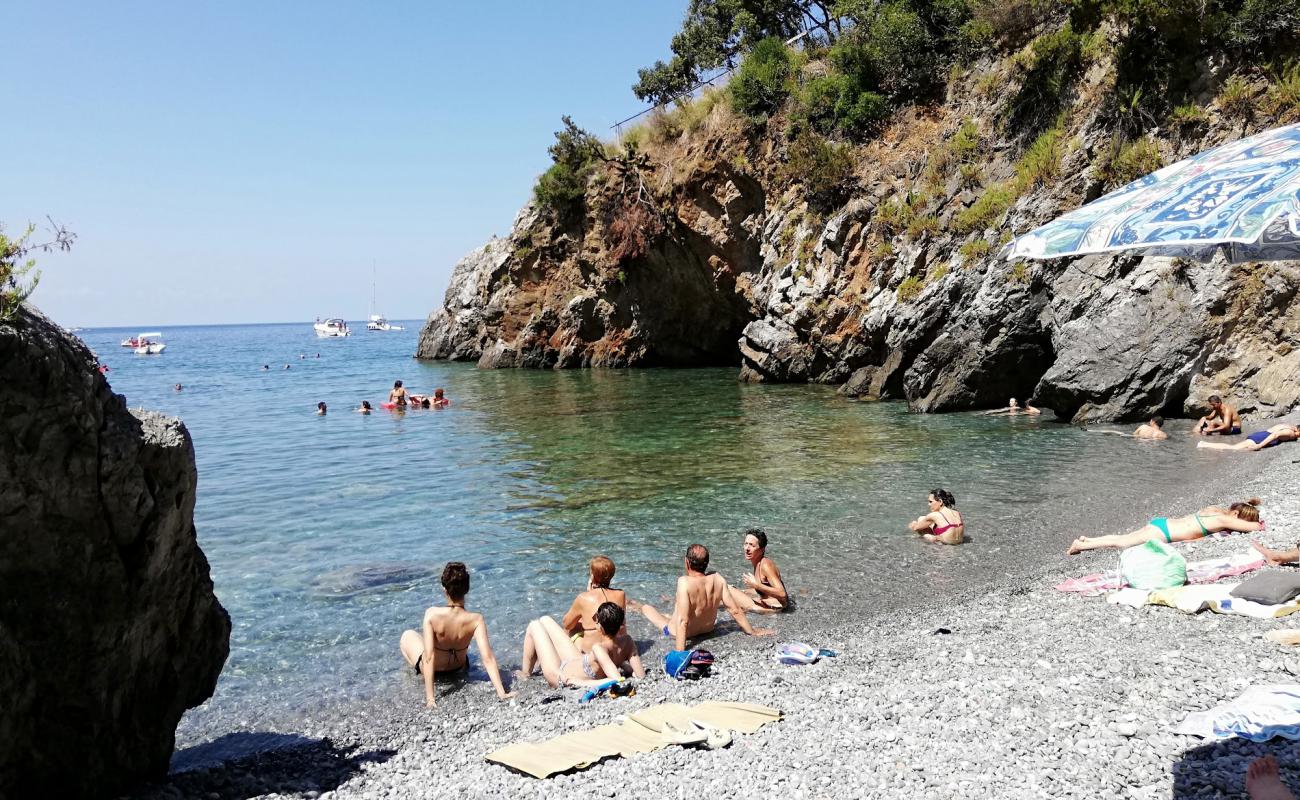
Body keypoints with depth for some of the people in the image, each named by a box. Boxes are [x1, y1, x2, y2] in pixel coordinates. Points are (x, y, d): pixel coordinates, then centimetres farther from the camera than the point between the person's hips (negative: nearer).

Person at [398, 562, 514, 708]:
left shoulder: (432, 614, -35)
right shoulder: (476, 620, -31)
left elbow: (429, 657, -35)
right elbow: (488, 658, -35)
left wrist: (429, 698, -31)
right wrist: (502, 693, -32)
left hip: (433, 667, -2)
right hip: (459, 668, 2)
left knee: (408, 635, 28)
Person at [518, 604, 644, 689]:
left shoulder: (599, 648, -41)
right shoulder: (627, 642, -24)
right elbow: (641, 675, -22)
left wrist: (581, 682, -39)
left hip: (560, 678, -7)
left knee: (534, 626, 11)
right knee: (545, 620, 22)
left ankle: (525, 674, 30)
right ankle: (536, 664, 49)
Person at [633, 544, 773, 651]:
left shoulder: (685, 582, -34)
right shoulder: (717, 579, -19)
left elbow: (683, 621, -37)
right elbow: (735, 610, -14)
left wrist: (679, 652, -35)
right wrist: (752, 631, -1)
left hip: (679, 633, -4)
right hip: (708, 629, 4)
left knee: (647, 607, 24)